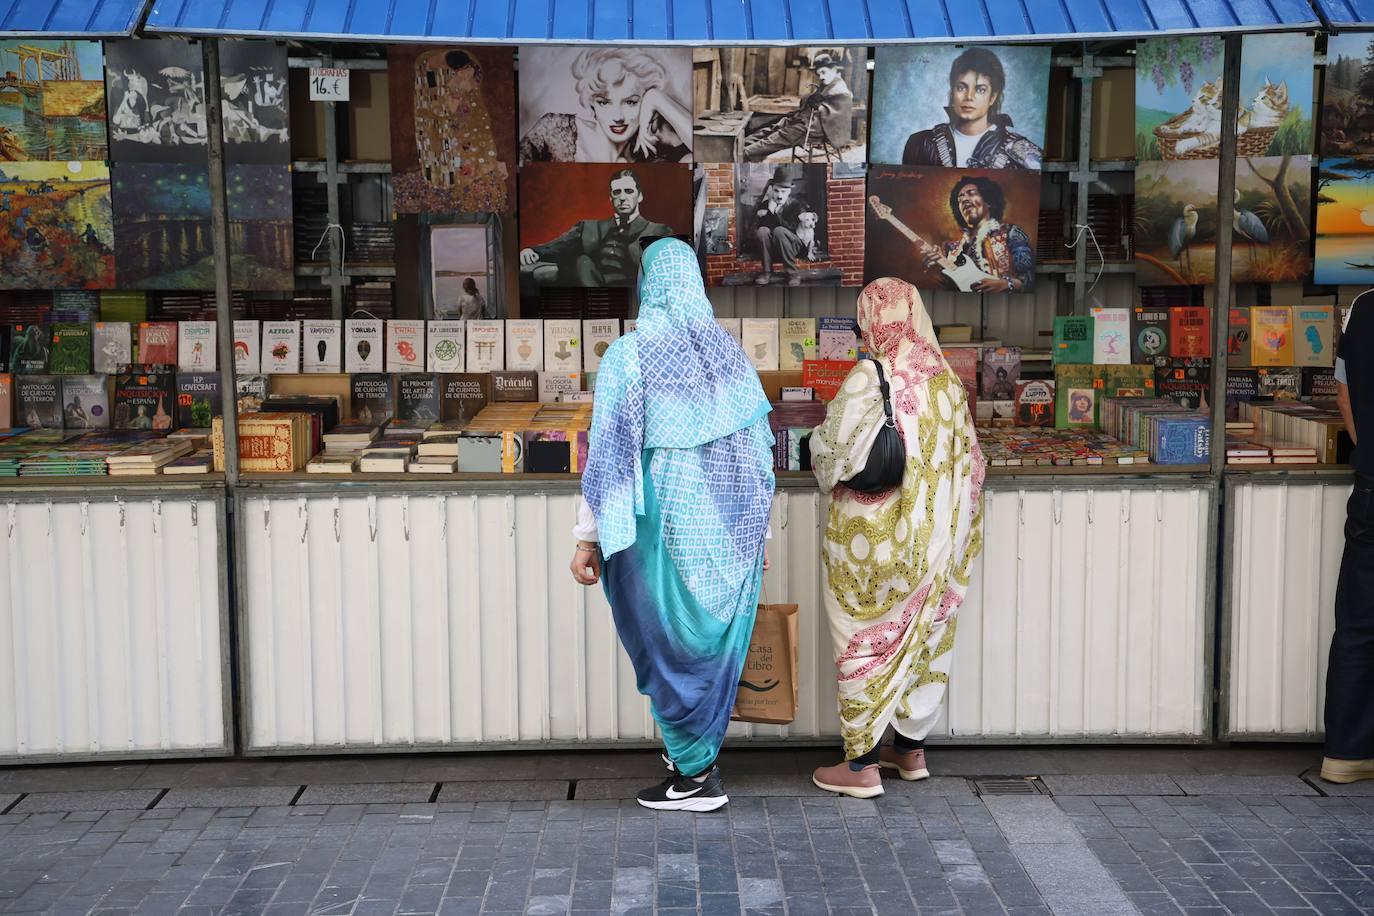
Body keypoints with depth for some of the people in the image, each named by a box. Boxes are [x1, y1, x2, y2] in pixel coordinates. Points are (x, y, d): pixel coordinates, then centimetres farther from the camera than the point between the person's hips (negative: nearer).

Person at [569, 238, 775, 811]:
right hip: (732, 527, 4)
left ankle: (694, 774, 13)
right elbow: (760, 450, 8)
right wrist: (759, 529, 17)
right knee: (717, 640, 14)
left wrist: (590, 538, -6)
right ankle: (700, 755, 26)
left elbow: (609, 452, -11)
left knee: (672, 644, 7)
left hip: (665, 522, -4)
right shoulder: (730, 353, 4)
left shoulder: (628, 356, -9)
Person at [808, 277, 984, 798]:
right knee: (922, 636, 16)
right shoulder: (945, 379, 0)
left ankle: (861, 765, 7)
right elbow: (968, 461, 6)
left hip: (870, 536, -5)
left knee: (864, 641, 3)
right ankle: (912, 749, 28)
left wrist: (817, 437, 12)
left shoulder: (867, 379, -15)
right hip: (932, 539, 6)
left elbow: (831, 453, -10)